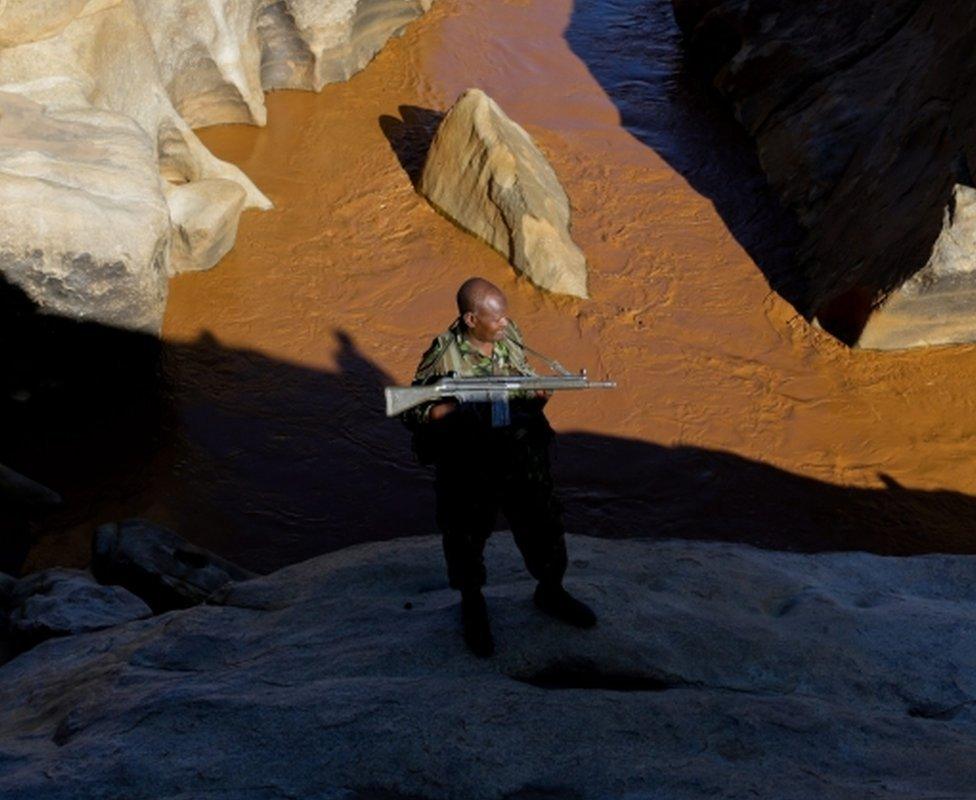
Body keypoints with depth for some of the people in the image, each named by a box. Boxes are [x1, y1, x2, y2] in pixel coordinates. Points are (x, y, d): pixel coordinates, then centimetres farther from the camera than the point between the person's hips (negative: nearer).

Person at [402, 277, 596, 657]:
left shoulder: (510, 335, -2)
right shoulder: (443, 356, -17)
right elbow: (412, 411, -11)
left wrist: (538, 394, -10)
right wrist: (451, 409, -28)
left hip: (523, 458, 4)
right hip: (468, 469, -4)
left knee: (544, 526, 17)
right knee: (467, 538, 14)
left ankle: (550, 592, 45)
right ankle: (473, 606, 42)